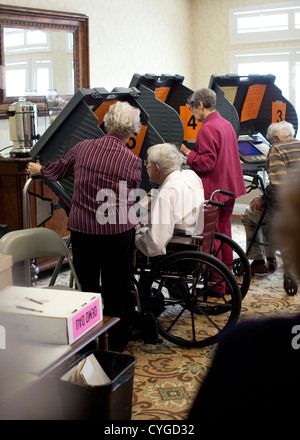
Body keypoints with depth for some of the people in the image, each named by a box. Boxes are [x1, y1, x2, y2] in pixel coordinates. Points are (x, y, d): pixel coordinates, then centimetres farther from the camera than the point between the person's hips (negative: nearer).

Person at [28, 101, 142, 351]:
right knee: (116, 287, 13)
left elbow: (57, 171, 14)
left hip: (82, 228, 2)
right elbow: (133, 200, 4)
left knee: (86, 284, 15)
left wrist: (39, 170, 35)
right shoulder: (133, 162, -8)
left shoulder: (83, 148, -2)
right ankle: (116, 342, 25)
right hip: (118, 230, -1)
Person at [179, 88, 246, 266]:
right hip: (229, 189, 9)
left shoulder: (207, 128, -18)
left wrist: (188, 153, -10)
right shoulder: (227, 124, 11)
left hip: (212, 192, -9)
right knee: (224, 231, 17)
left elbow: (206, 162, -22)